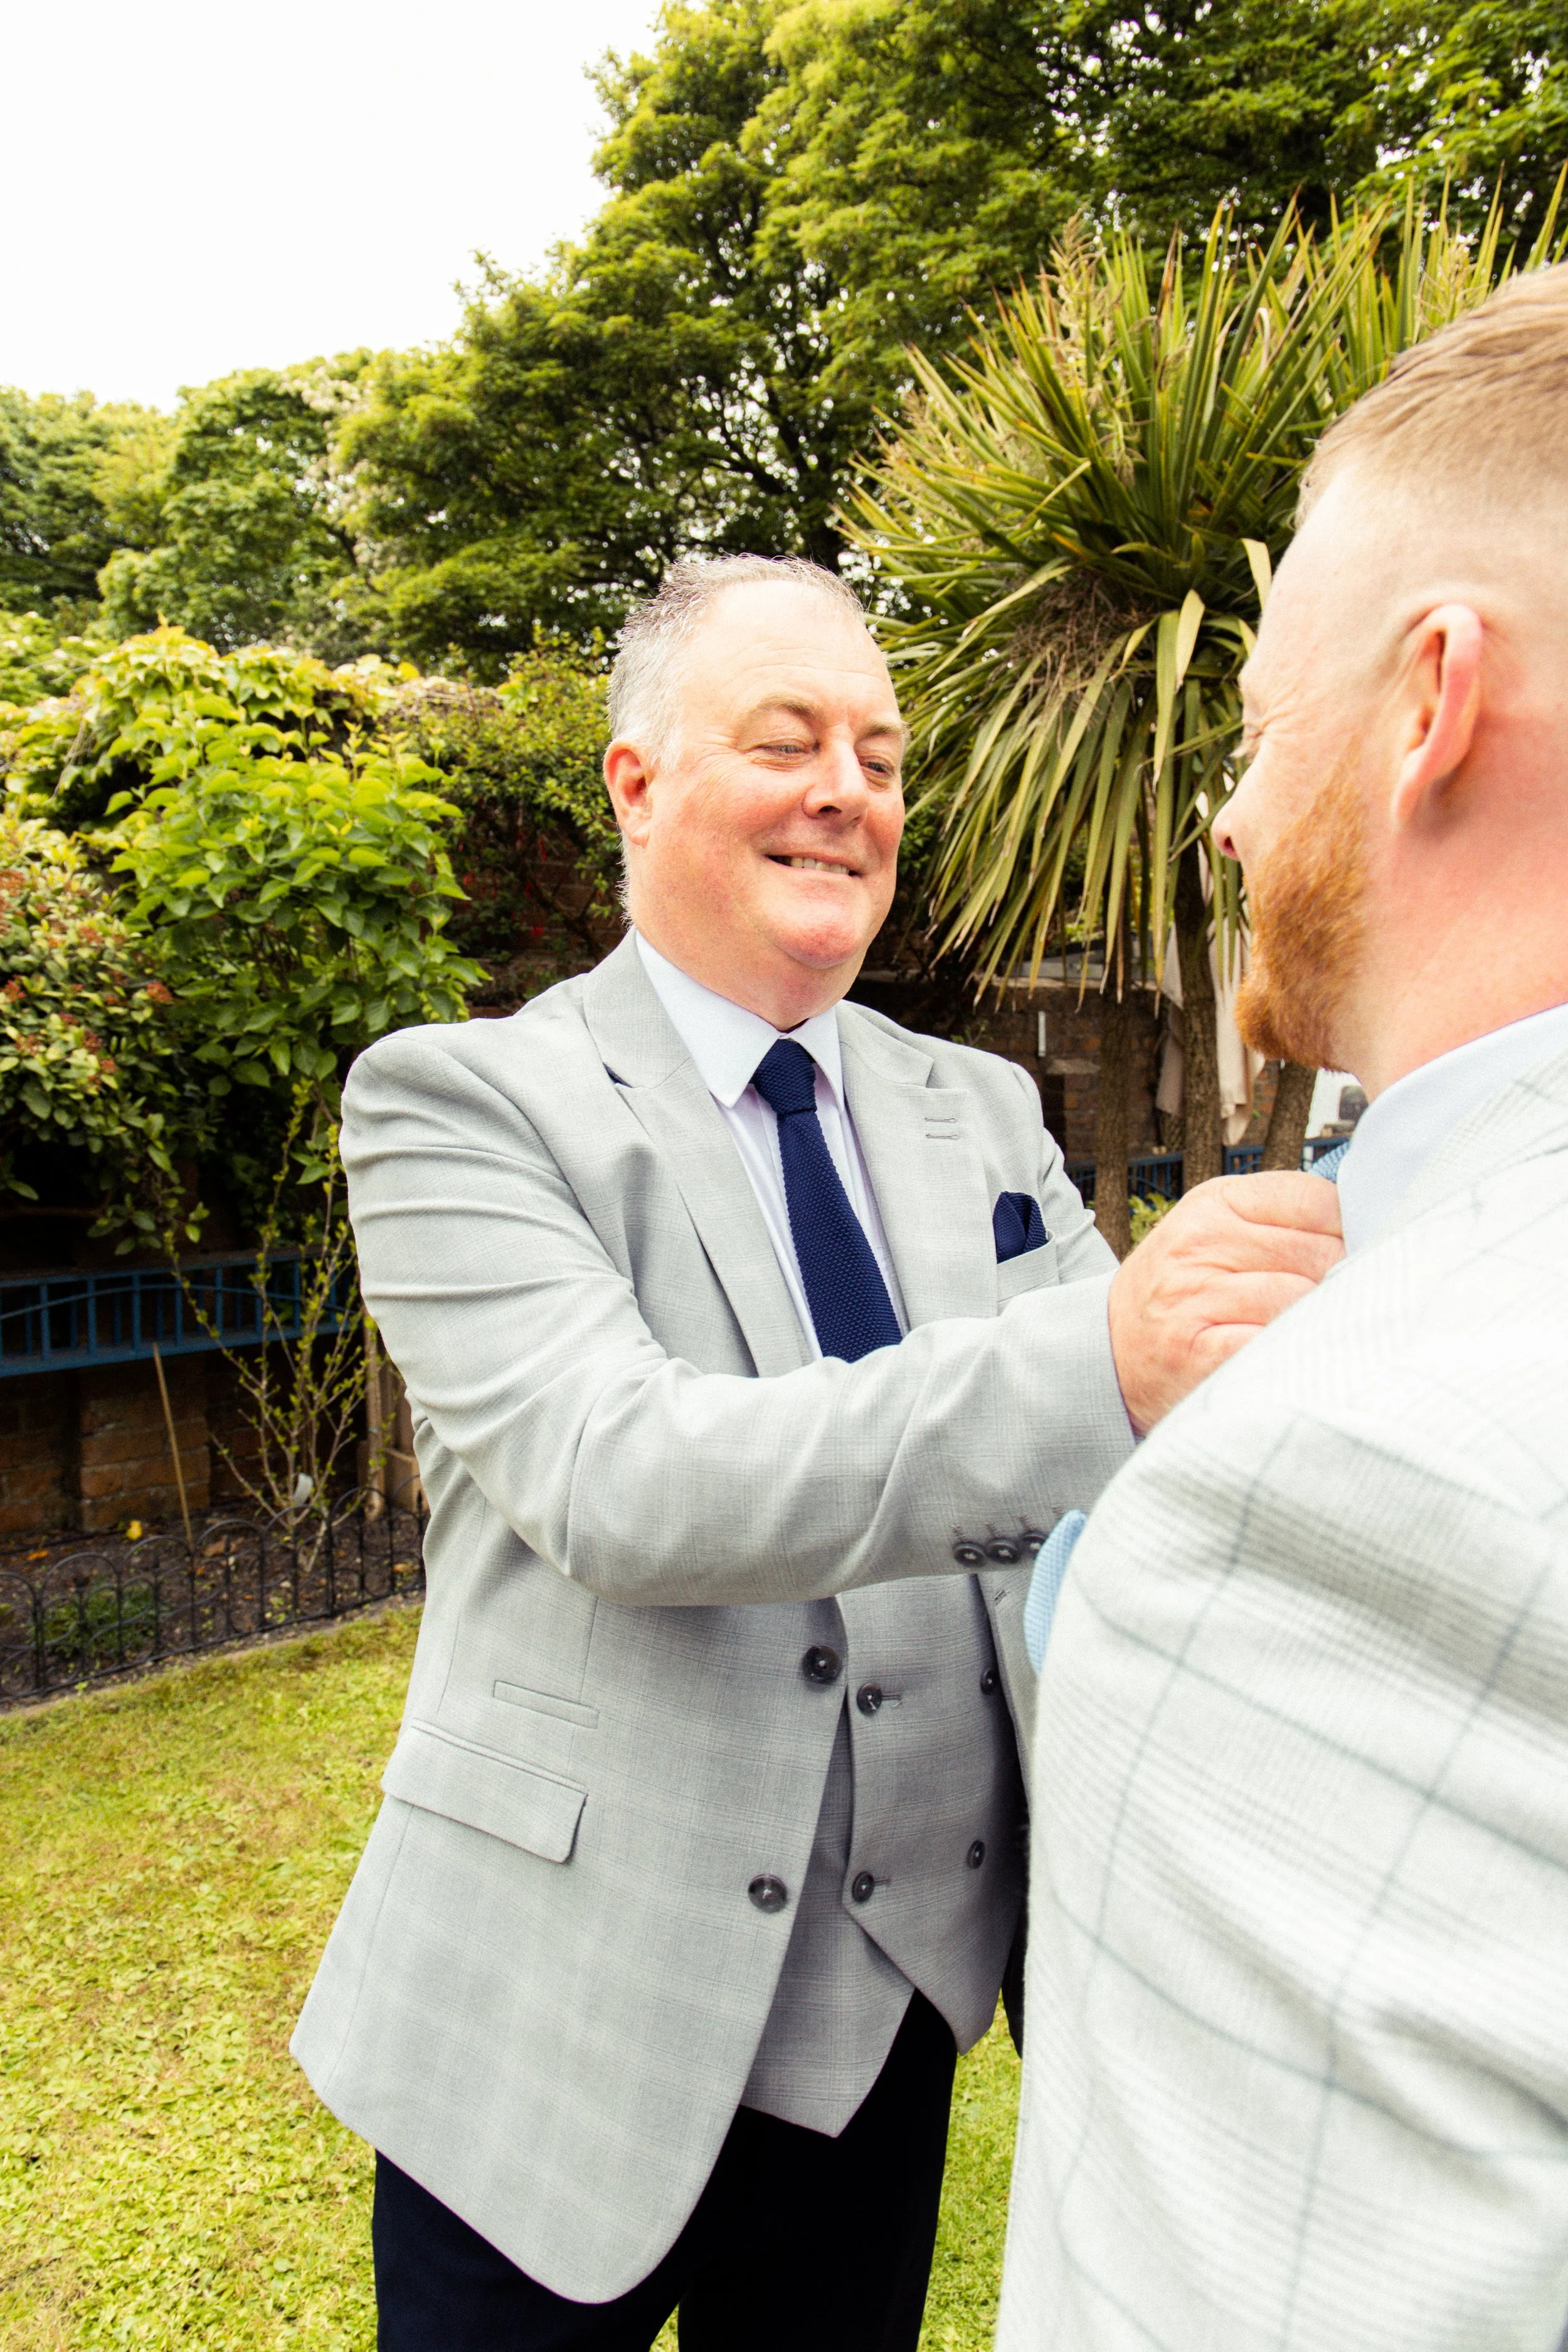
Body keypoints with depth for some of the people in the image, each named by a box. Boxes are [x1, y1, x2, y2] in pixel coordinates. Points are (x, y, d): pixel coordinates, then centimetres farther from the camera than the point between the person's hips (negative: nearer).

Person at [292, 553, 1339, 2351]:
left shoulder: (985, 1115, 5)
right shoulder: (458, 1100, -12)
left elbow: (1129, 1445, 3)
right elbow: (615, 1479, -26)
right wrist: (1097, 1358, -38)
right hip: (565, 2026, -4)